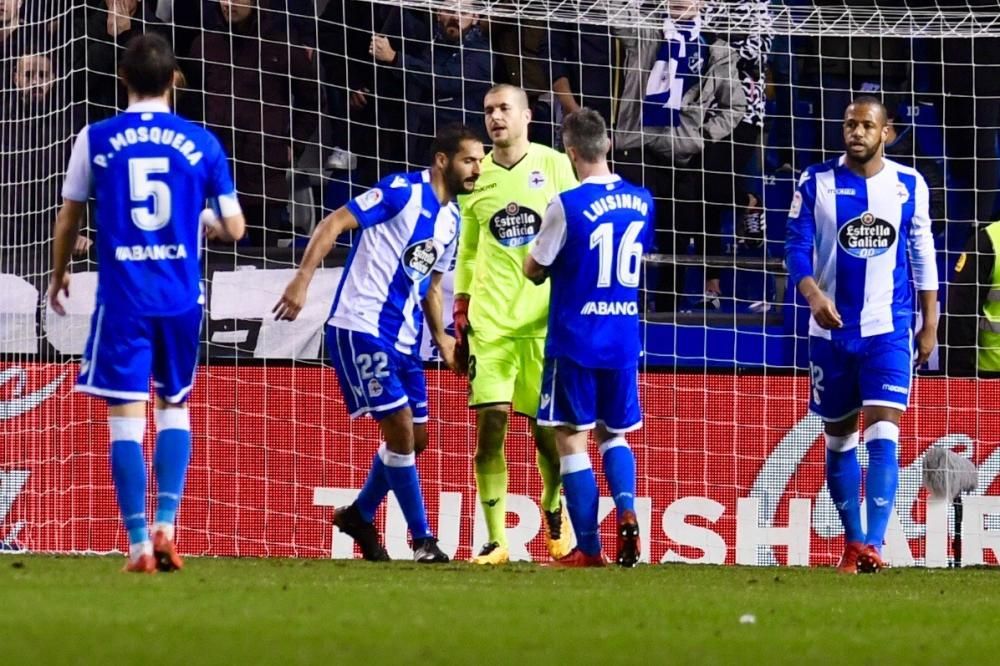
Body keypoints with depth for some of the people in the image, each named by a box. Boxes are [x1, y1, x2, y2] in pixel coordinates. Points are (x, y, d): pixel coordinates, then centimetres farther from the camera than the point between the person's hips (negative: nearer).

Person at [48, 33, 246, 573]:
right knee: (174, 407, 19)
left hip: (122, 296, -2)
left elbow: (69, 219, 9)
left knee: (126, 418, 0)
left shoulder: (95, 139, -1)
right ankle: (165, 525, 5)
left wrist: (58, 274, 26)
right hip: (181, 298, 2)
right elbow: (234, 228, 5)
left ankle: (139, 544, -5)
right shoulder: (200, 143, 1)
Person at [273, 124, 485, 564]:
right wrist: (302, 280, -24)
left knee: (415, 438, 9)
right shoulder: (402, 192, -11)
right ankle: (422, 540, -3)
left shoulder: (451, 219, 14)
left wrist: (441, 337, 14)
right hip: (361, 327, -8)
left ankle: (360, 515, 29)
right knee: (401, 430, -11)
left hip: (404, 341, 9)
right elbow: (334, 224, -15)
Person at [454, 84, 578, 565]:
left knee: (546, 430, 3)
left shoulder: (554, 166, 2)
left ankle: (554, 511, 32)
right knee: (489, 426, -9)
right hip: (490, 321, 2)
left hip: (546, 319, -2)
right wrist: (461, 306, 10)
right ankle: (496, 541, -6)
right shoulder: (475, 177, 9)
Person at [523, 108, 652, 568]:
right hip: (624, 342, 5)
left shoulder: (567, 205, -15)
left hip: (574, 341, -5)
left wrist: (537, 254, 18)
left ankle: (588, 549, 1)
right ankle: (627, 513, -5)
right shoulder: (641, 201, 4)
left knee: (571, 439, 3)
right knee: (613, 434, 20)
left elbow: (534, 271, -4)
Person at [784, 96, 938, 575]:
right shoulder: (817, 183, -1)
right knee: (838, 440, 10)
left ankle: (873, 544, -20)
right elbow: (796, 246, -4)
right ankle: (852, 541, 24)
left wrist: (930, 324, 9)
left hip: (889, 329, -1)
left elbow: (923, 256, 10)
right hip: (831, 329, 1)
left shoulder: (909, 186, 2)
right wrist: (813, 294, -23)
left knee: (883, 437, -15)